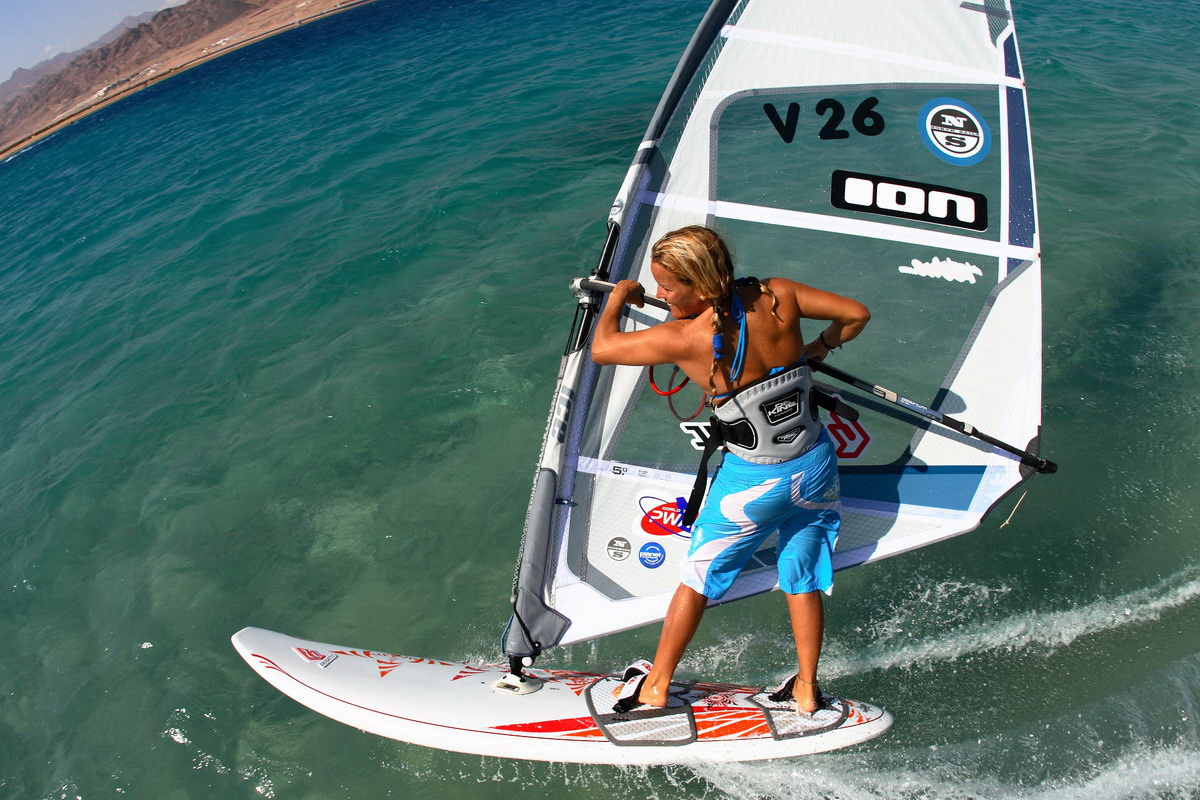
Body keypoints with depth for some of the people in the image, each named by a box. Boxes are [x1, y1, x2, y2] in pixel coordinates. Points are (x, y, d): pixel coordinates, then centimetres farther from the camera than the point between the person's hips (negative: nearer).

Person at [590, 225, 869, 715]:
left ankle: (655, 687, 31)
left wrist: (618, 296, 8)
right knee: (804, 579, 21)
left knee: (698, 579, 16)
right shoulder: (778, 295, -11)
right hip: (816, 466, 5)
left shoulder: (685, 337, -22)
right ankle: (806, 691, 37)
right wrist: (818, 347, 18)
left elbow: (601, 348, -10)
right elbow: (857, 314, 1)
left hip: (752, 484, -4)